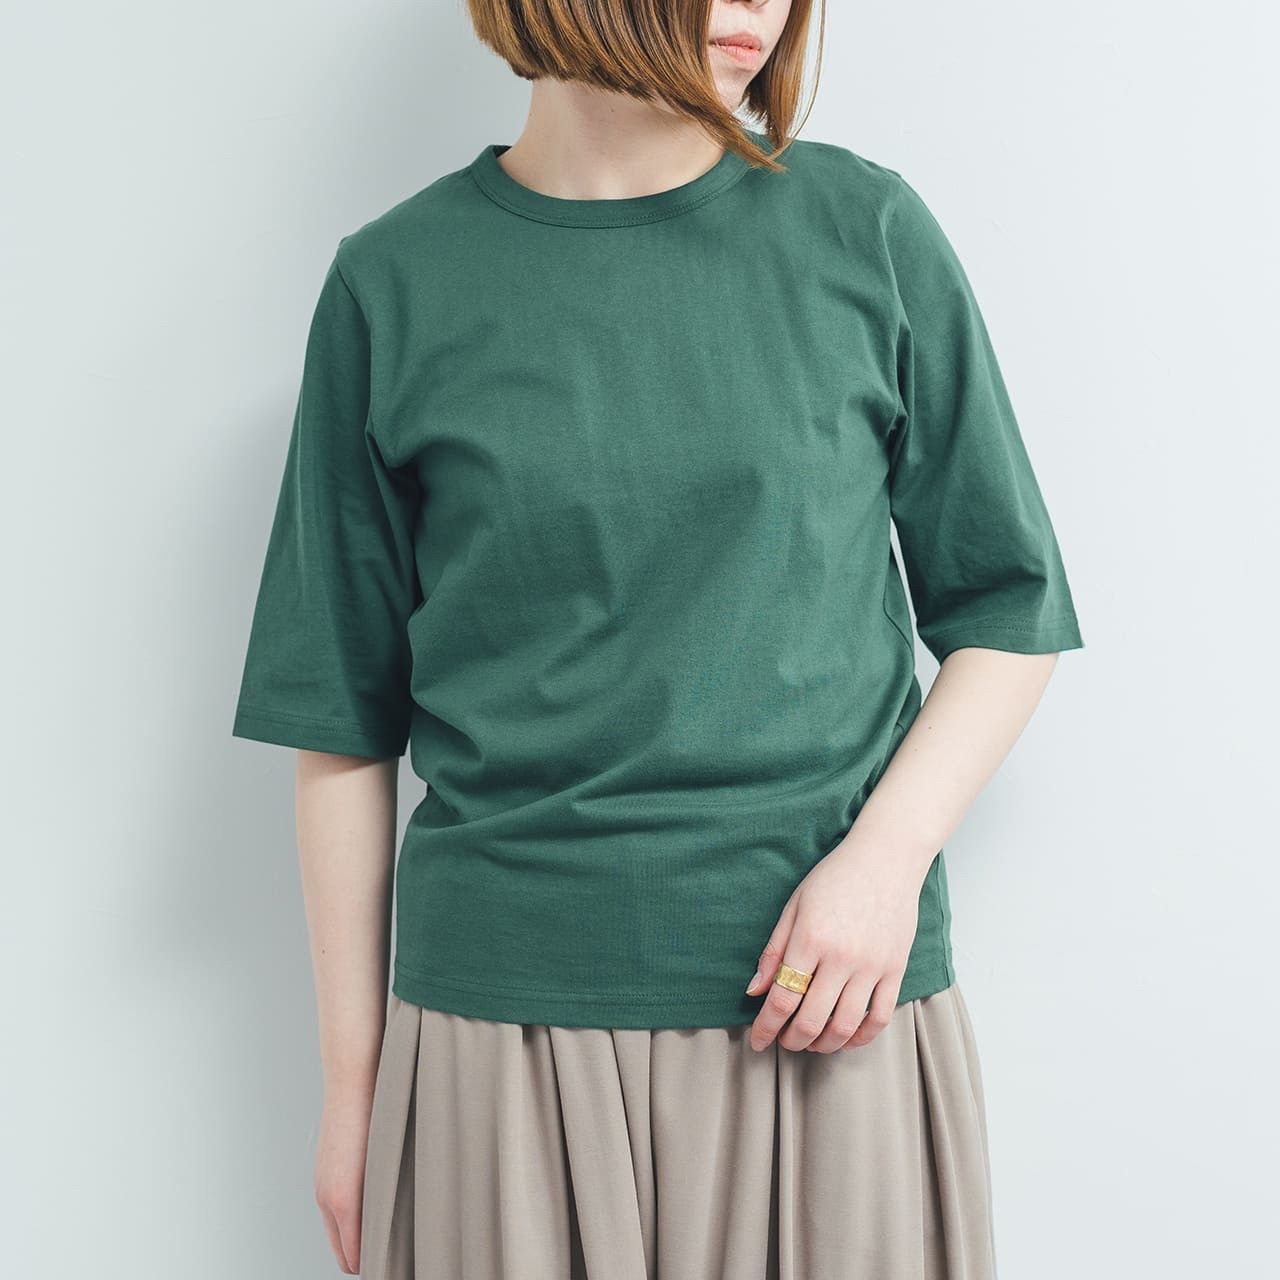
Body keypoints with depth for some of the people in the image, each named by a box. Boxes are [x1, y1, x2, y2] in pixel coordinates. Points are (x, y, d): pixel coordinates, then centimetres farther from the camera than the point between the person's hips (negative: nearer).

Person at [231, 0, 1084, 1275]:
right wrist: (353, 1079, 5)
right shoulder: (394, 284, -1)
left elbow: (1009, 612, 7)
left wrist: (888, 852, -9)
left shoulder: (865, 228, 1)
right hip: (505, 1024, 0)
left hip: (837, 1023, 1)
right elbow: (346, 726, 3)